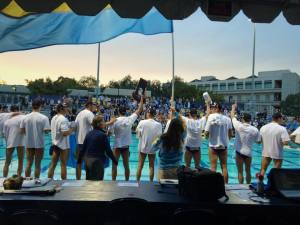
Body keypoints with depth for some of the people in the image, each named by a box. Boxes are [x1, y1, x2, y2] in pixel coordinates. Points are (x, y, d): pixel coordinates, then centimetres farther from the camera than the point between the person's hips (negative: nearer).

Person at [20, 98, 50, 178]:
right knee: (37, 164, 7)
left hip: (28, 143, 4)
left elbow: (22, 129, 4)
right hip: (39, 144, -4)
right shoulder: (44, 118, -13)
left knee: (29, 164, 14)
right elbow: (46, 130, -15)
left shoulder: (26, 117, -1)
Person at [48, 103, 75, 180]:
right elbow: (65, 133, -25)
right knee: (63, 165, 2)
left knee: (53, 164, 12)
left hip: (55, 143, 8)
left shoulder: (54, 118, 10)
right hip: (63, 145, -8)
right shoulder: (63, 119, -18)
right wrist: (72, 129, -9)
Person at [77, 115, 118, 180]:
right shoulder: (103, 135, -13)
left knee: (89, 180, 19)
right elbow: (108, 150, -12)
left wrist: (79, 159, 20)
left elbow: (83, 148, 9)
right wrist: (114, 160, -2)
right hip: (97, 160, -7)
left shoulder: (89, 134, 5)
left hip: (87, 159, 7)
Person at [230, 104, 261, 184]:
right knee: (248, 171, 16)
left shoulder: (239, 126, -12)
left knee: (240, 172, 4)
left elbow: (232, 116, 2)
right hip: (248, 152, 2)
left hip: (239, 152, -2)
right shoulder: (255, 130, -7)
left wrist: (233, 108, 19)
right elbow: (258, 141, 2)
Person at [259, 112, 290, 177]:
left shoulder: (263, 127, 0)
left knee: (263, 169, 16)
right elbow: (285, 142, -21)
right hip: (277, 153, -4)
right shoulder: (282, 129, -14)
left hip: (266, 153, 4)